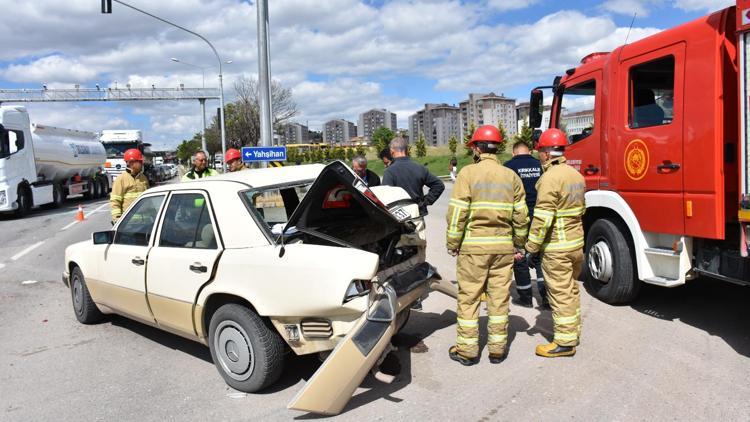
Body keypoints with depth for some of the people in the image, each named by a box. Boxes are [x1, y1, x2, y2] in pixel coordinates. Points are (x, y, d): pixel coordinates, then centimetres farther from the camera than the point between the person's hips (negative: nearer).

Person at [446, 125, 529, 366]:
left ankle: (467, 350, 14)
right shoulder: (511, 176, 6)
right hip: (503, 246, 4)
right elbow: (521, 215, 6)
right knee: (500, 298, 11)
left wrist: (452, 243, -1)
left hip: (473, 246, -3)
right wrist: (519, 243, 16)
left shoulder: (468, 173, -7)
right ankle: (497, 349, 20)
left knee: (469, 298, 6)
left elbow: (457, 213, -11)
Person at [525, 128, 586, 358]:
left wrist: (531, 247, -16)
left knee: (560, 294, -1)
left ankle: (565, 342, 7)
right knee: (571, 290, 20)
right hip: (577, 243, 9)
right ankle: (573, 332, 32)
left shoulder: (550, 177, -19)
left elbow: (543, 217, -22)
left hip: (556, 247, -9)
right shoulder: (576, 174, 10)